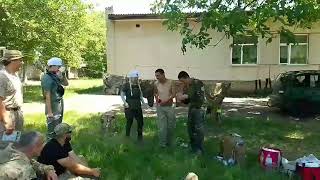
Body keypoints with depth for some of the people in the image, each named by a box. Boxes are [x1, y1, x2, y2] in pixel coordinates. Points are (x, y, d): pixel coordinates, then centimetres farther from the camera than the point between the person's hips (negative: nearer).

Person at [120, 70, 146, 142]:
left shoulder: (138, 85, 10)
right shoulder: (126, 85, -7)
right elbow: (122, 95, -4)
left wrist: (143, 101, 7)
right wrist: (125, 102, -16)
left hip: (138, 106, 6)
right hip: (129, 107, -5)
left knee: (140, 121, 7)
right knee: (129, 122, 2)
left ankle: (140, 137, 23)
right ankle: (127, 136, 20)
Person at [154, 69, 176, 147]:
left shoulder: (170, 82, -7)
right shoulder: (156, 84, 0)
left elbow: (174, 94, -6)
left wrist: (166, 100, -19)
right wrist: (156, 98, -1)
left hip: (170, 107, 0)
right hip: (160, 107, 0)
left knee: (171, 126, 9)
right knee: (162, 127, -3)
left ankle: (169, 143, 26)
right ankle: (162, 144, 4)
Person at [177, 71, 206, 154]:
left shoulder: (198, 83, -13)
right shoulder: (187, 86, 9)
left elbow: (200, 97, -24)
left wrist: (186, 96, -26)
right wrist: (183, 99, -7)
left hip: (199, 109, -7)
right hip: (191, 108, 7)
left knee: (199, 129, -3)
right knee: (190, 128, 10)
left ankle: (199, 149, 9)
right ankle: (193, 147, 25)